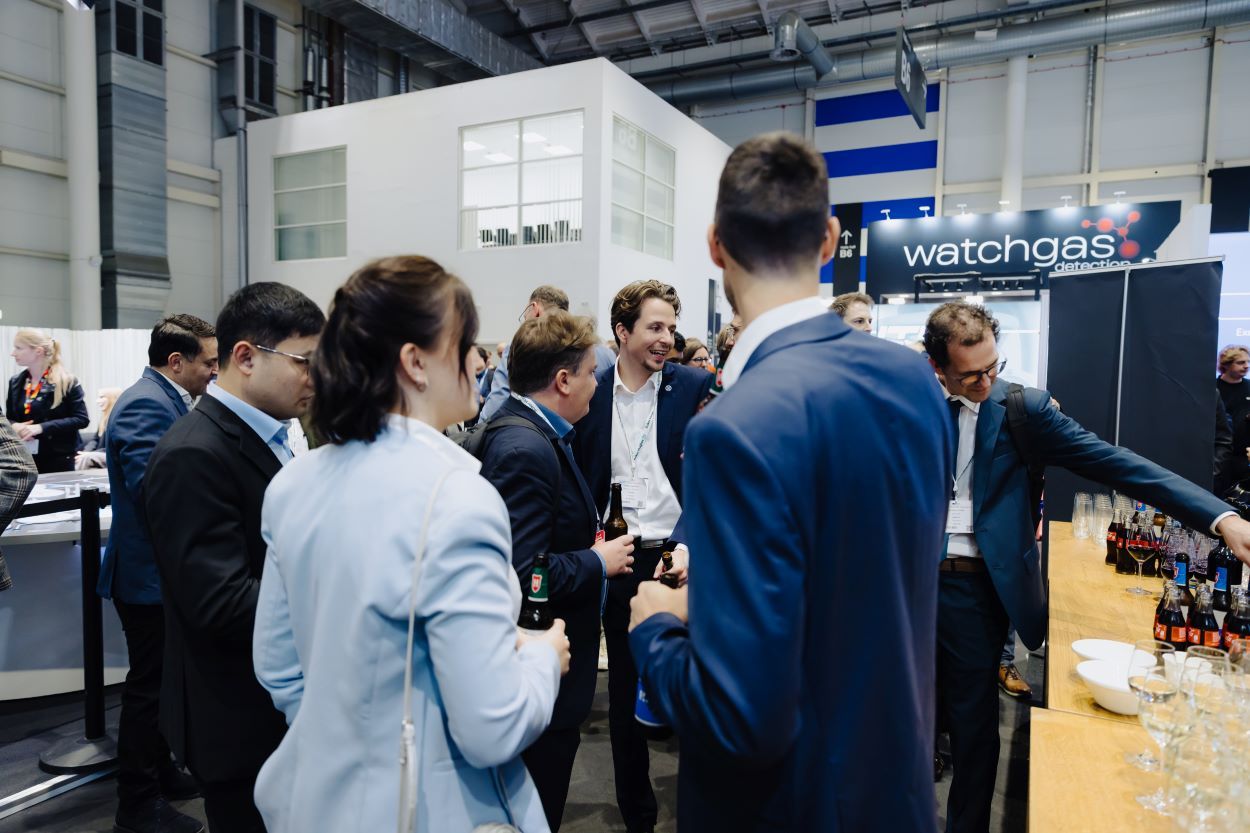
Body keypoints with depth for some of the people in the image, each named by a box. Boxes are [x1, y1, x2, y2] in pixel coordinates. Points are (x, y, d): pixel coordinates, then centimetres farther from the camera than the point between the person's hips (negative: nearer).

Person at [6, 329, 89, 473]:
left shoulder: (67, 382, -7)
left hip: (58, 459, -5)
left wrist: (42, 427, -19)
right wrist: (13, 427, -6)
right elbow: (9, 418, 19)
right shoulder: (15, 383, 11)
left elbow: (82, 419, -11)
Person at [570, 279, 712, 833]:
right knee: (625, 692, 14)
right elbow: (579, 479, 6)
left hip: (678, 557, -1)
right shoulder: (591, 392, 1)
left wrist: (688, 546, -19)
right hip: (619, 560, 2)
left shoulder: (694, 387, -3)